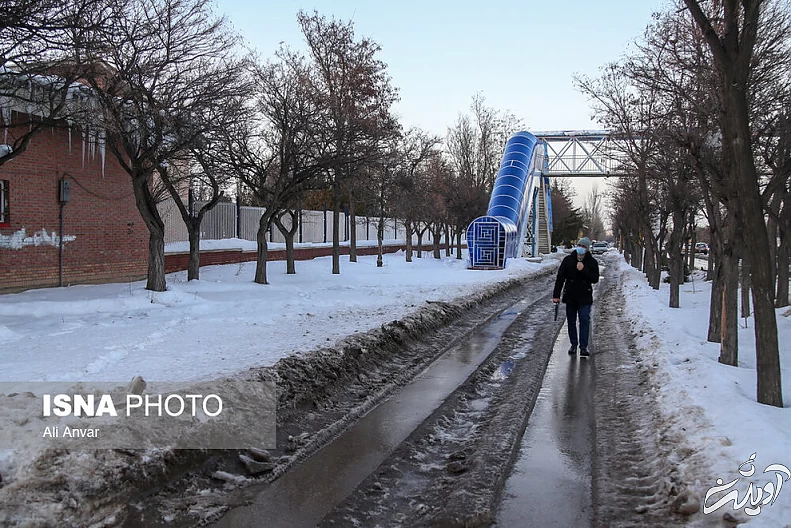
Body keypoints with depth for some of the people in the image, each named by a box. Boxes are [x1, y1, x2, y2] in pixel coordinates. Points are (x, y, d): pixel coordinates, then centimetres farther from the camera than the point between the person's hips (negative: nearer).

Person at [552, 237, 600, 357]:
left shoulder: (592, 262, 0)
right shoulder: (568, 260, 2)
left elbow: (595, 279, -7)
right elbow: (560, 278, 2)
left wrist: (583, 270, -19)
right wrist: (556, 295, -2)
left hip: (585, 297, -2)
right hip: (570, 296, 2)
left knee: (584, 320, -10)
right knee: (571, 321, 9)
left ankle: (583, 347, -7)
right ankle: (574, 344, 22)